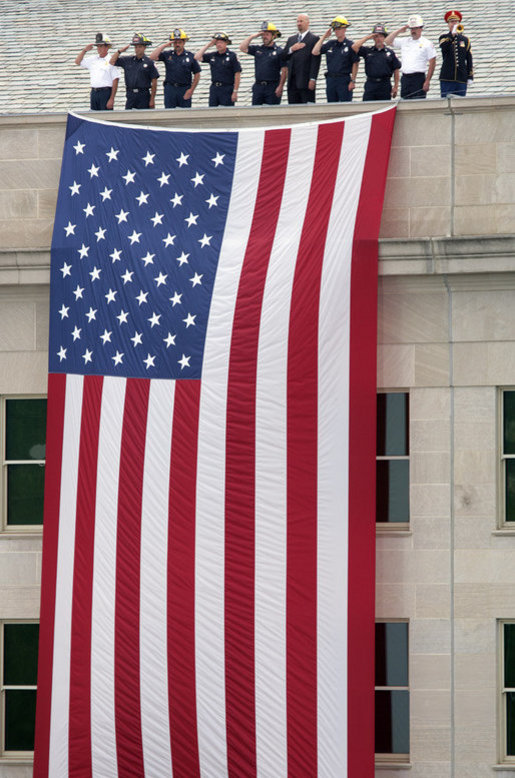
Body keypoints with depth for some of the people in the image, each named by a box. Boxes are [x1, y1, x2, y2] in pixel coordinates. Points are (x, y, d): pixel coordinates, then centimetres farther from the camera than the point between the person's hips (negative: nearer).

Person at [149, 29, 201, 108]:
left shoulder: (190, 56, 5)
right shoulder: (167, 55, 8)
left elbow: (197, 74, 6)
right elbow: (153, 57, -6)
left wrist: (191, 90, -3)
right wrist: (164, 45, -5)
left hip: (184, 90, -1)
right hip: (170, 89, 1)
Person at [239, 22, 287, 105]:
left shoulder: (279, 51, -1)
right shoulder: (257, 49, 12)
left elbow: (284, 71, -4)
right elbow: (243, 48, 5)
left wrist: (280, 87, -12)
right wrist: (252, 36, 1)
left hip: (272, 86, -4)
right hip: (258, 86, 4)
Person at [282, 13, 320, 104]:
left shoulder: (314, 39, 0)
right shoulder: (291, 39, 20)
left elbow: (315, 61, -8)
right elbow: (283, 57, 16)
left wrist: (312, 79, -15)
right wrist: (291, 49, -3)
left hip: (306, 82, -6)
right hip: (292, 82, 6)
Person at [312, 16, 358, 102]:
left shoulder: (350, 45, -3)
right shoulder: (330, 44, 13)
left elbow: (355, 64, -5)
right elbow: (315, 52, 7)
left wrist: (353, 81, -10)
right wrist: (323, 37, 5)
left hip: (344, 80, -6)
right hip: (330, 79, 6)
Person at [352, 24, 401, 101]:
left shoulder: (390, 52, 8)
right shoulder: (367, 51, 10)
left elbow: (396, 69, 8)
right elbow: (354, 47, -4)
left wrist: (395, 87, 3)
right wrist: (367, 37, -1)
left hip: (385, 86, 0)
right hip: (370, 84, 0)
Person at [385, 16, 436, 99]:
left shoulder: (427, 43, 1)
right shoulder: (404, 41, 15)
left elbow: (432, 63, -3)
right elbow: (387, 42, 15)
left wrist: (427, 81, -10)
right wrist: (399, 31, 8)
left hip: (418, 77, -5)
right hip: (405, 78, 5)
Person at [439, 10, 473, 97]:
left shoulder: (465, 39, 12)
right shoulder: (444, 37, 6)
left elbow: (469, 59, 11)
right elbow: (444, 47, -18)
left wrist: (470, 77, 5)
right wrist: (453, 34, -27)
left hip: (462, 79, 2)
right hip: (447, 78, -2)